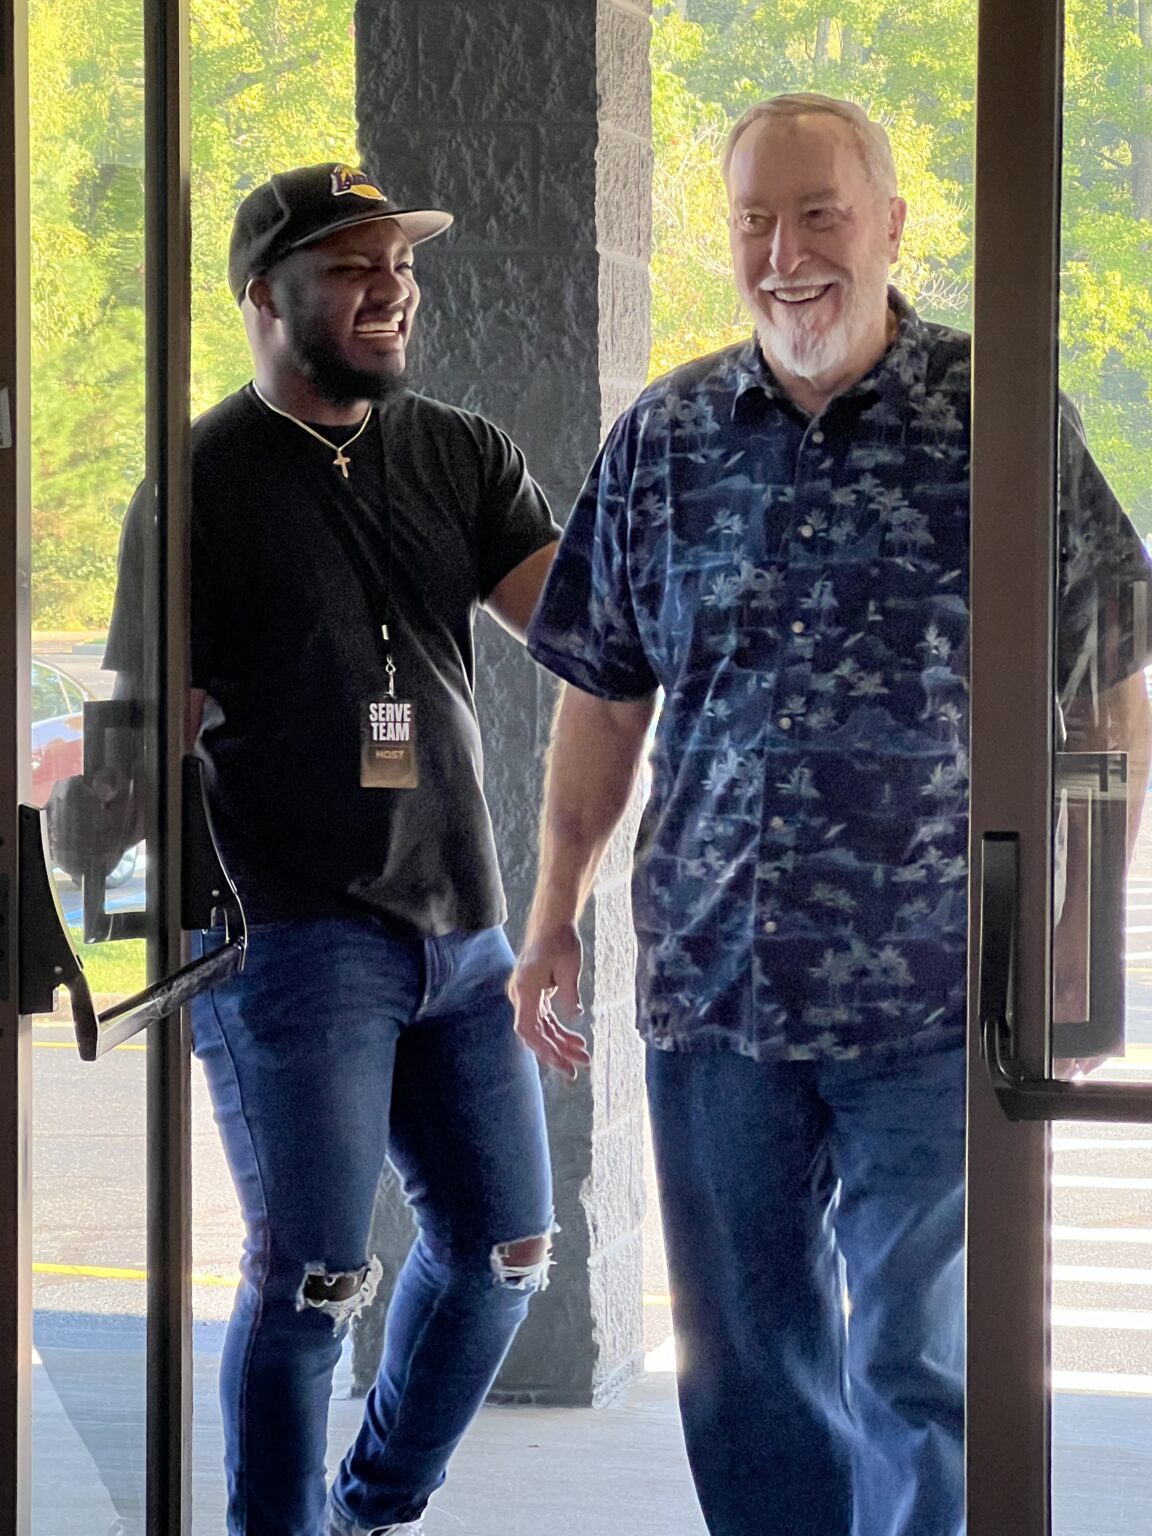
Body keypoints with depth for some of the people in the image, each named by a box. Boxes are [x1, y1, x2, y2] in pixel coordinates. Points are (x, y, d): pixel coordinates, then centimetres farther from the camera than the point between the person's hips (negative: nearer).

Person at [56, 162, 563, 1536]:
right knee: (313, 1276, -8)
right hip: (291, 940, -6)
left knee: (503, 1246, 13)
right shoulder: (203, 483, -4)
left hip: (458, 922, 6)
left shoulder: (458, 456, 11)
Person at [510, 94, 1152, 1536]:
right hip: (711, 984, 4)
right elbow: (604, 695, 15)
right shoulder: (662, 438, 7)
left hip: (934, 1000, -4)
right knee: (741, 1364, 11)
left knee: (914, 1373, -2)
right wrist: (555, 914, 13)